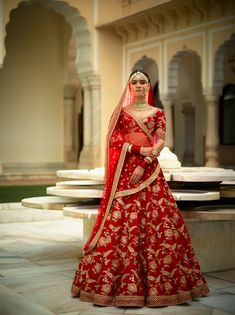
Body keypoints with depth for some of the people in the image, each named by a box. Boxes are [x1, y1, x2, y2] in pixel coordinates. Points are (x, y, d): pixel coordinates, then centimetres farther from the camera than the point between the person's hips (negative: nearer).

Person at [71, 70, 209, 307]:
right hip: (123, 170, 1)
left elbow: (160, 142, 0)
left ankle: (156, 281, 1)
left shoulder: (157, 113, 11)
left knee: (155, 218, -6)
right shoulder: (121, 111, 12)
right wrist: (139, 149, -10)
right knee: (119, 220, -5)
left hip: (148, 170, 0)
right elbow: (113, 139, 2)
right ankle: (117, 280, 2)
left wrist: (143, 165, -14)